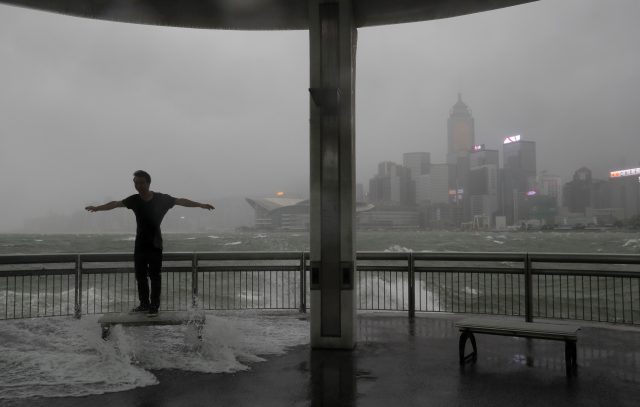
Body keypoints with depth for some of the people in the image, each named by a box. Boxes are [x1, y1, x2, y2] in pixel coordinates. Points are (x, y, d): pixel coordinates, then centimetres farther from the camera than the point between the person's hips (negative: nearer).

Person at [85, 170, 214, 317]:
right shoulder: (134, 200, 1)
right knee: (140, 276, 7)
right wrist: (97, 208, 4)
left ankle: (154, 306, 3)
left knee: (154, 276, -2)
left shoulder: (161, 199, -7)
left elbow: (181, 201, -5)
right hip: (140, 245, 4)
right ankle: (144, 304, 17)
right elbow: (116, 204, 6)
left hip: (155, 245, -4)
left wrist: (200, 205, -6)